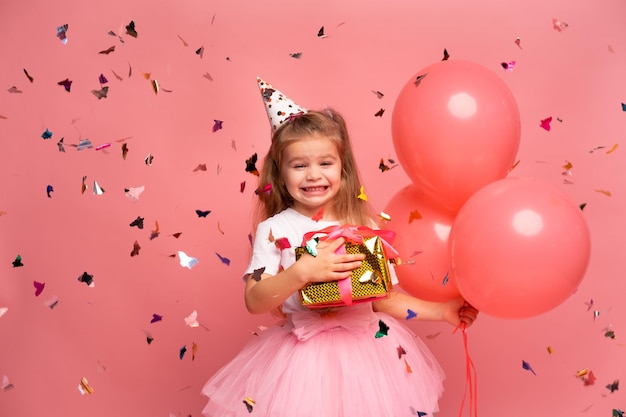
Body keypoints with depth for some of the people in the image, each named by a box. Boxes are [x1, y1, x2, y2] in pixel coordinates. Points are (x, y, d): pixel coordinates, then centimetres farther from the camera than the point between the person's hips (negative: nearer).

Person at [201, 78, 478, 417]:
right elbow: (254, 301, -14)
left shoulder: (363, 225, 1)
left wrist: (443, 311, 1)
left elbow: (382, 297, 7)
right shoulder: (274, 230, -7)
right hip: (305, 357, -2)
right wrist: (302, 272, -27)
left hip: (369, 348, 3)